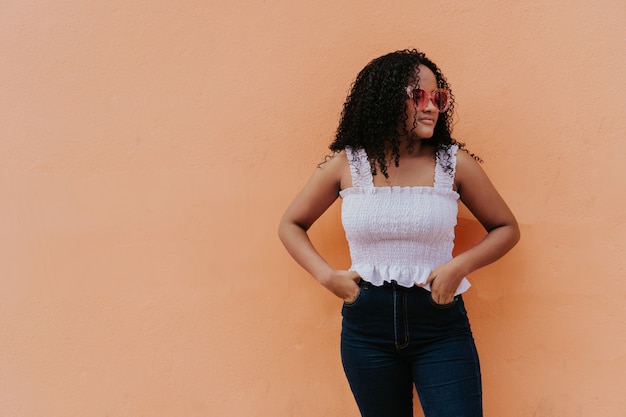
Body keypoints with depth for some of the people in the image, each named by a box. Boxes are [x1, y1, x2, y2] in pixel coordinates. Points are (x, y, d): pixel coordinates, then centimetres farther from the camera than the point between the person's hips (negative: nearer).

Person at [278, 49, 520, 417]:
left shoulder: (454, 162, -4)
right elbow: (291, 225, 10)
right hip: (366, 329, 1)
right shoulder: (345, 164, -2)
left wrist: (461, 265, -11)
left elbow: (507, 228, 6)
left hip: (441, 327, -1)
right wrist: (327, 275, -5)